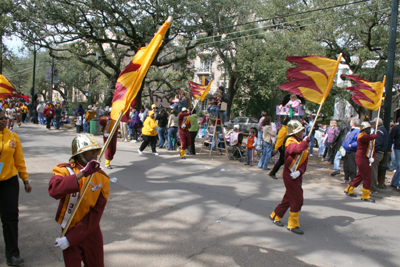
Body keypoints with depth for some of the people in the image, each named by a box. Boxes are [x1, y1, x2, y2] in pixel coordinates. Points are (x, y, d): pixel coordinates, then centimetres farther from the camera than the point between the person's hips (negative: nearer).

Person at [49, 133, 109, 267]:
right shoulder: (65, 170, -11)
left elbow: (95, 214, -12)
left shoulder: (102, 178, -7)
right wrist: (82, 174, -40)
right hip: (69, 230, -2)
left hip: (91, 231, 2)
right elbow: (54, 191, -35)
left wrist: (70, 238, -17)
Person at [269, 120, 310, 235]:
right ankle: (293, 225, 11)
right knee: (297, 200, -4)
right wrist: (305, 141, -19)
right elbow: (298, 149, -38)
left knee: (289, 198, 18)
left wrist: (300, 171, -14)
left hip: (298, 175, 8)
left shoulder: (303, 142, 9)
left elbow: (305, 160, 2)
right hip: (290, 174, -8)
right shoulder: (290, 141, -14)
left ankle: (275, 216, 35)